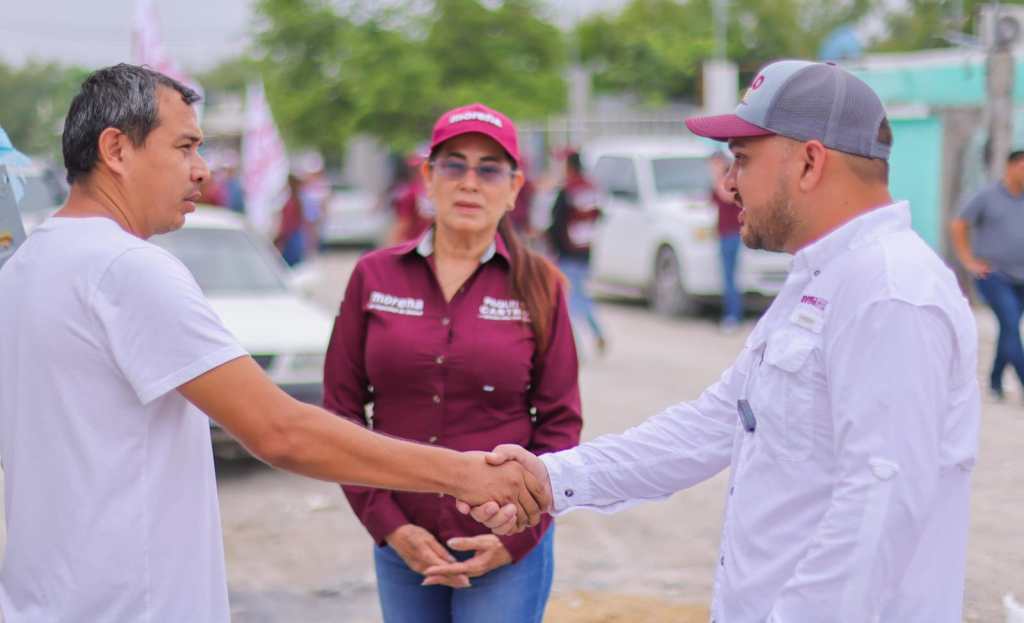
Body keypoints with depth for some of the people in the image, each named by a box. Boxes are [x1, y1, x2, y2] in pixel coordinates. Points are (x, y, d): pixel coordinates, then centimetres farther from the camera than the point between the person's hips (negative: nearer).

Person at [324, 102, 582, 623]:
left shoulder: (538, 285, -1)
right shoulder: (374, 277, 1)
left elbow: (560, 423, 0)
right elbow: (341, 409, 3)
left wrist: (515, 536, -8)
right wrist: (387, 524, -5)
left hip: (507, 550, -2)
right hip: (404, 543, 2)